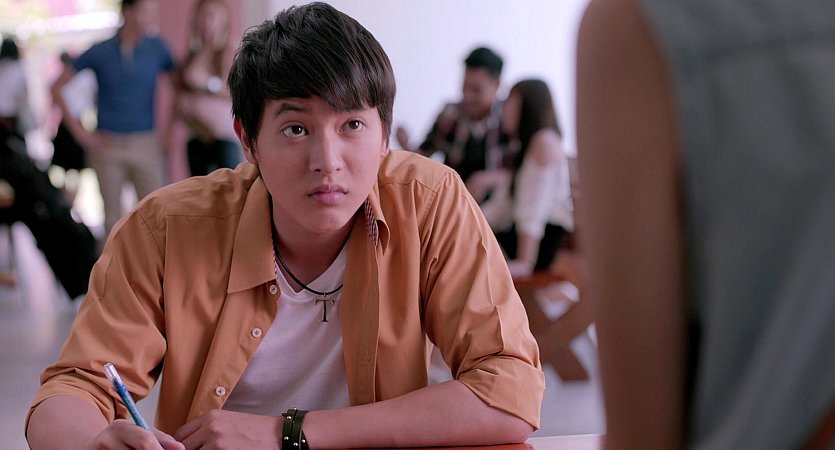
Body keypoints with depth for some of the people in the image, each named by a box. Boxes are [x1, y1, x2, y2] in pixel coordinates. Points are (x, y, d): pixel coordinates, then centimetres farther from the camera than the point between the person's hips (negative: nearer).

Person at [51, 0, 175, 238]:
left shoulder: (157, 48, 0)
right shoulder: (99, 52, -1)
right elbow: (57, 87, 6)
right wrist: (78, 130, 1)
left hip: (145, 146, 0)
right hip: (108, 145, 0)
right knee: (113, 217, 7)